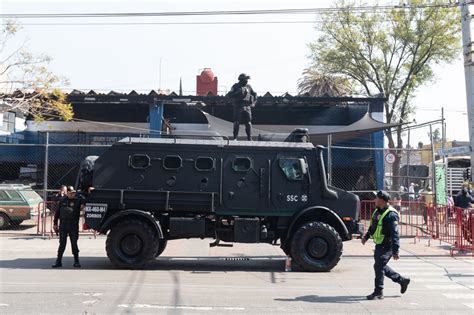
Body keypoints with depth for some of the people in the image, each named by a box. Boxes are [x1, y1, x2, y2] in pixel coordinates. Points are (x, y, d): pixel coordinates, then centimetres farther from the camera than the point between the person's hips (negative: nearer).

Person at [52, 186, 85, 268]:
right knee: (62, 244, 8)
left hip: (73, 225, -2)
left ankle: (76, 262, 13)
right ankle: (58, 261, 16)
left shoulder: (78, 199, -2)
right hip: (63, 225, 2)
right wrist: (55, 224, 10)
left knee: (74, 244, 4)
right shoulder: (63, 200, 5)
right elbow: (57, 212, 11)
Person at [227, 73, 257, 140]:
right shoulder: (235, 86, -1)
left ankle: (249, 138, 6)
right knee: (236, 123, -6)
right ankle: (235, 138, 2)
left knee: (248, 123, -1)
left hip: (247, 107, 2)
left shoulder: (248, 86, 8)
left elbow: (254, 94, 21)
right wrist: (238, 92, -22)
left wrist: (254, 102, 8)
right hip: (238, 107, -2)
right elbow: (229, 95, -11)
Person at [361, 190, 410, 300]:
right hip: (379, 245, 10)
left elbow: (395, 234, -23)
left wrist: (395, 251, -25)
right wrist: (366, 236, 22)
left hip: (386, 246, -10)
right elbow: (372, 226, 25)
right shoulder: (377, 211, 10)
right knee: (381, 267, 16)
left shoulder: (391, 215, -20)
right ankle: (402, 280, 32)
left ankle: (378, 293, 3)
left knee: (379, 267, -9)